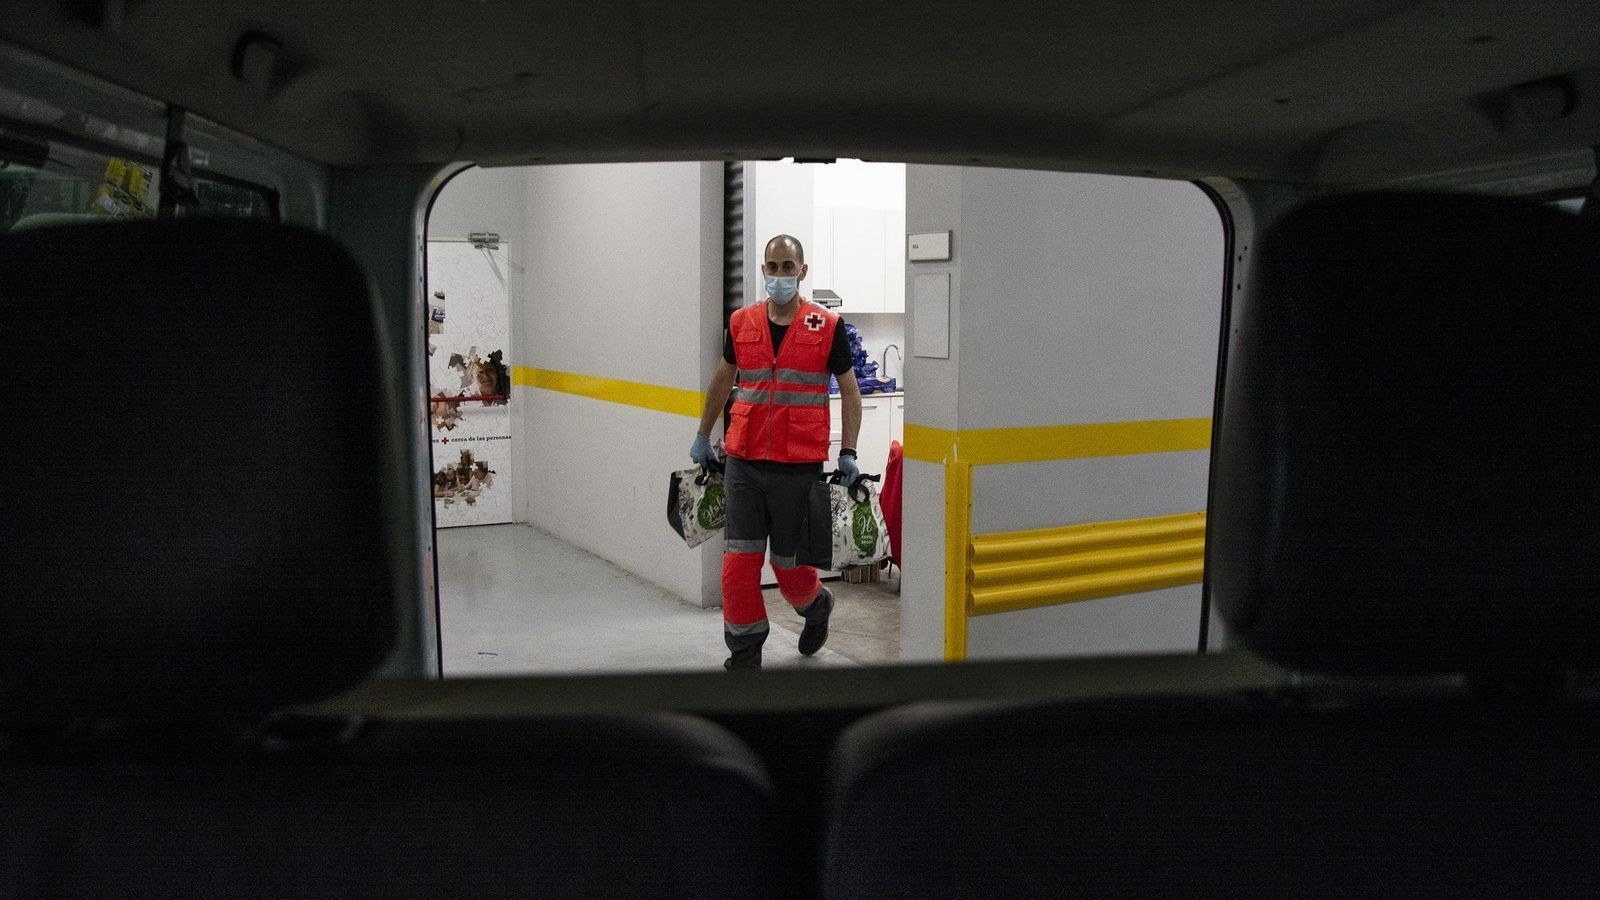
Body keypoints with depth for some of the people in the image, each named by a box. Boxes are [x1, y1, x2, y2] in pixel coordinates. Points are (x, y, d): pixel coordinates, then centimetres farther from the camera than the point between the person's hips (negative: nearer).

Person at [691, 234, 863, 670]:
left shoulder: (827, 326, -2)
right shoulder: (742, 323, 7)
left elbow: (849, 390, 3)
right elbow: (722, 380, 21)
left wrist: (848, 452, -4)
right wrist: (703, 435, 24)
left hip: (799, 468, -3)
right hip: (743, 465, 3)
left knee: (790, 565, 7)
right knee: (738, 562, 0)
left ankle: (817, 606, 40)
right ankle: (745, 651, 15)